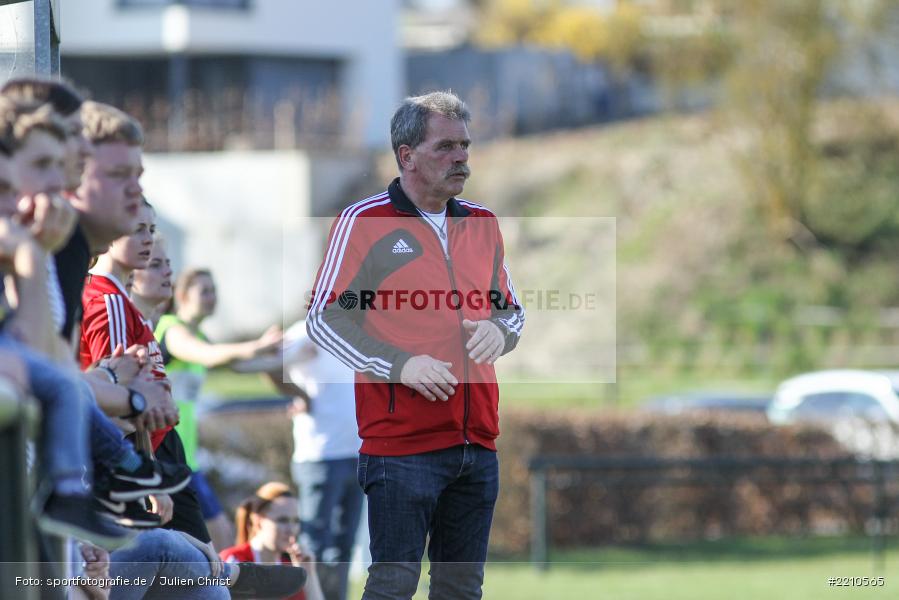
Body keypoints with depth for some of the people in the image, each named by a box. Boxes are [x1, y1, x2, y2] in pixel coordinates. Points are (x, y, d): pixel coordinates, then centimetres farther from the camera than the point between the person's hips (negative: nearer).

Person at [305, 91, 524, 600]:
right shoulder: (364, 221, -3)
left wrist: (498, 331, -1)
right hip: (400, 440, -6)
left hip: (478, 443, 6)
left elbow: (512, 309, 24)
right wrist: (400, 365, -15)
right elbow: (324, 317, -5)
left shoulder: (483, 224, 15)